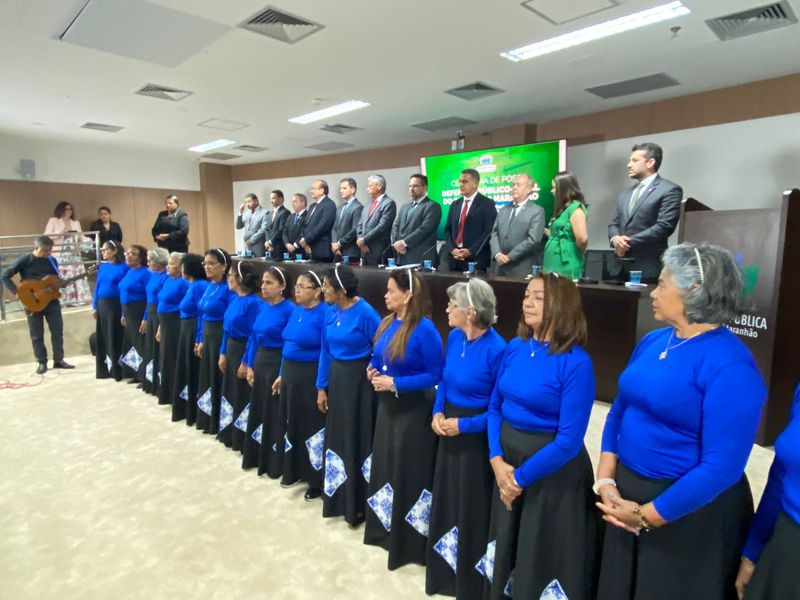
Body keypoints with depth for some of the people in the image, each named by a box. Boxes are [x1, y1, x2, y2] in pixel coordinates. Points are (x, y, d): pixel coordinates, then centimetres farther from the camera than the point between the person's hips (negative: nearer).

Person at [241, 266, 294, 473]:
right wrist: (249, 366, 7)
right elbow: (254, 338, 11)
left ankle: (274, 464, 19)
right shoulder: (263, 307, 6)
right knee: (257, 410, 17)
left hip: (278, 364, -8)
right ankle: (256, 457, 33)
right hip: (259, 361, 8)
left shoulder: (289, 309, -17)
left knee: (275, 415, 3)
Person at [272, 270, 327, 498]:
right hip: (290, 374, 8)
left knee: (311, 427, 3)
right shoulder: (296, 310, 7)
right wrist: (281, 375, 14)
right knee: (292, 424, 18)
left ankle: (317, 481, 19)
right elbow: (288, 345, 14)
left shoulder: (324, 314, -17)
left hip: (311, 377, -8)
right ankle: (293, 472, 37)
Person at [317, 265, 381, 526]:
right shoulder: (331, 312, 2)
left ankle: (358, 505, 22)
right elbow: (326, 350, 7)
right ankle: (337, 497, 36)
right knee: (336, 437, 17)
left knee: (357, 441, 4)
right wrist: (321, 387, 7)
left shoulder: (365, 313, -19)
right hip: (336, 379, 7)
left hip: (359, 381, -7)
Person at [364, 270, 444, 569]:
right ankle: (383, 529, 41)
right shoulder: (387, 323, 2)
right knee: (384, 464, 20)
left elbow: (436, 375, -20)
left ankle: (408, 540, 26)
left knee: (408, 472, 5)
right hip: (387, 404, 8)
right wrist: (372, 370, -5)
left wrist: (395, 383, -22)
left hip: (413, 409, -8)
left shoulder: (424, 329, -21)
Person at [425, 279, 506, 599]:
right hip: (449, 429, 7)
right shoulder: (453, 337, -2)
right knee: (444, 498, 20)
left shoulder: (496, 349, -23)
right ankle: (443, 571, 44)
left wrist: (465, 425, -20)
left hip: (476, 436, -7)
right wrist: (438, 412, -4)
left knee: (471, 508, 9)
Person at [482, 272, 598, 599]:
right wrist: (497, 460, -7)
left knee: (543, 559, 15)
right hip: (508, 460, 6)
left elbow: (569, 441, -21)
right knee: (505, 550, 24)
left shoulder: (576, 362, -20)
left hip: (553, 472, -6)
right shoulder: (514, 348, -2)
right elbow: (495, 406, 5)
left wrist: (521, 478, -15)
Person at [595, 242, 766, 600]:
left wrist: (648, 516, -18)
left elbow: (723, 465, -24)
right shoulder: (652, 341, 1)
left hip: (689, 509, -6)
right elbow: (619, 411, 5)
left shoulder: (730, 365, -20)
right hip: (627, 491, 7)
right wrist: (606, 481, -5)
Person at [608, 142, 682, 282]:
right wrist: (615, 238, -6)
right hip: (621, 267, 6)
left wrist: (629, 242, -14)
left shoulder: (670, 190, -2)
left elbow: (664, 226, -13)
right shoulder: (625, 194, 21)